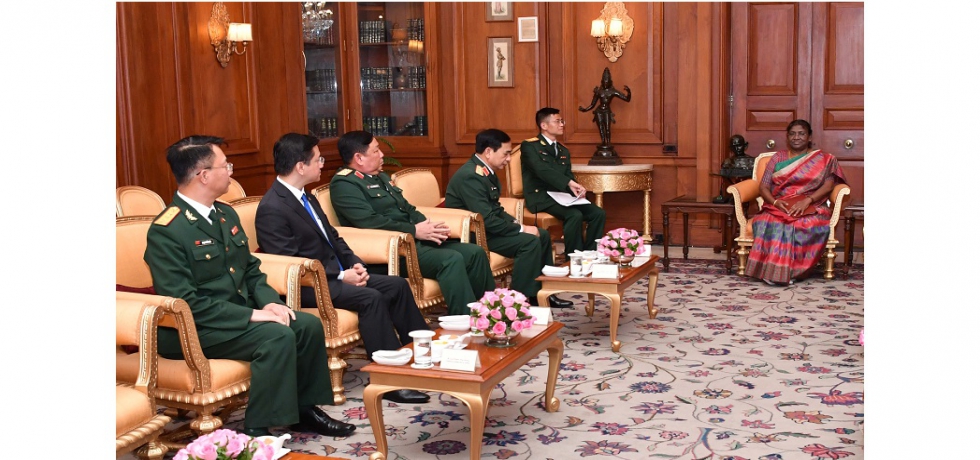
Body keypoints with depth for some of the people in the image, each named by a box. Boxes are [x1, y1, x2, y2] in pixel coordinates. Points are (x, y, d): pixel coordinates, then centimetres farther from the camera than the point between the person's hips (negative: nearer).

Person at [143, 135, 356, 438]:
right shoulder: (166, 231, -18)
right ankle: (257, 432, -19)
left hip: (239, 312, 8)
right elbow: (184, 301, -24)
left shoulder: (226, 214, 10)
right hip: (194, 328, -8)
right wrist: (251, 315, -25)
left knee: (308, 325, -6)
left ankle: (304, 408, 10)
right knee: (277, 337, -27)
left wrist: (268, 301, -4)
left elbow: (250, 268, 17)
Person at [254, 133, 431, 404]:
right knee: (371, 298, -28)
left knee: (397, 285, 1)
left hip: (337, 273, 10)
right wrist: (341, 276, -21)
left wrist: (354, 263, -1)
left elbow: (332, 237, 18)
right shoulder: (272, 209, -17)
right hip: (309, 286, -10)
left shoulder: (305, 198, 12)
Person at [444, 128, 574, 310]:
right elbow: (486, 220, -29)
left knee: (542, 235, 8)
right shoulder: (470, 176, -25)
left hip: (486, 227, 10)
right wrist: (521, 229, -19)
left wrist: (516, 223, -2)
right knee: (530, 241, -23)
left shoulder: (484, 171, 6)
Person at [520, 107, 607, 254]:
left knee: (599, 213, -13)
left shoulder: (563, 151, 19)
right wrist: (569, 183, -32)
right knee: (575, 215, -31)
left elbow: (569, 176, 12)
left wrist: (576, 189, -13)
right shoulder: (529, 146, -5)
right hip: (541, 197, -7)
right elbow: (542, 170, -21)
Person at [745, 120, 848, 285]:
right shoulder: (778, 157, 17)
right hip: (778, 207, 1)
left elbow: (828, 184, -2)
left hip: (811, 208, -1)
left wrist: (807, 201, -20)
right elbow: (763, 186, 9)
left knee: (810, 224, -38)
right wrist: (775, 202, -14)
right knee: (767, 222, -36)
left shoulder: (822, 159, 13)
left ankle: (791, 270, -31)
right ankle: (771, 269, -34)